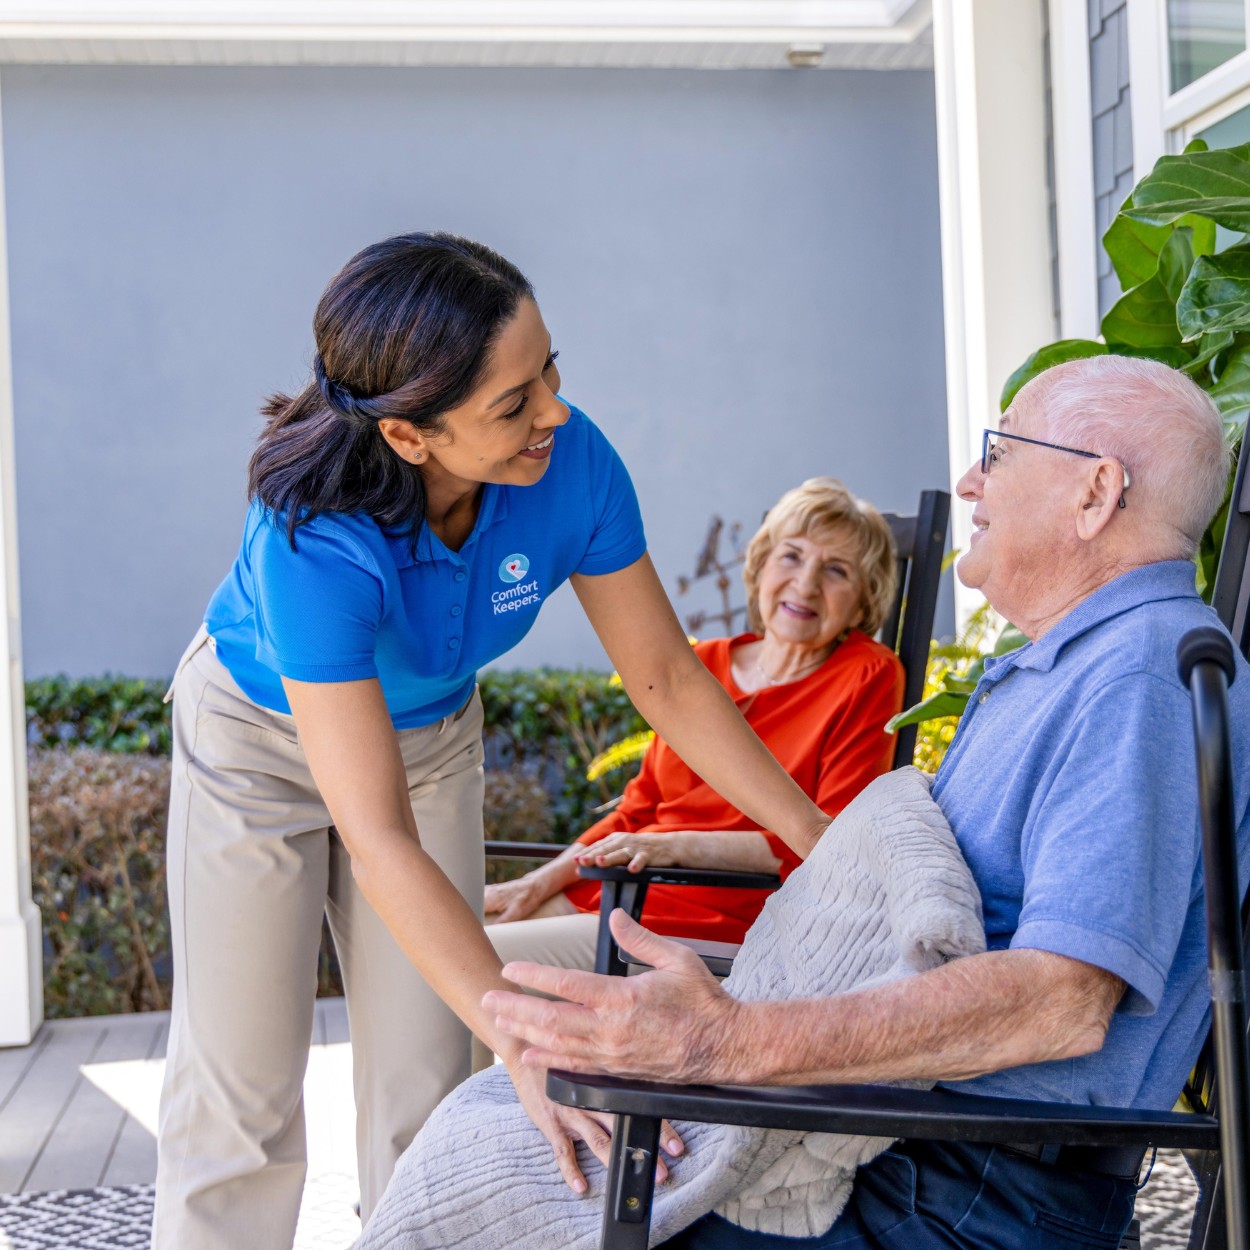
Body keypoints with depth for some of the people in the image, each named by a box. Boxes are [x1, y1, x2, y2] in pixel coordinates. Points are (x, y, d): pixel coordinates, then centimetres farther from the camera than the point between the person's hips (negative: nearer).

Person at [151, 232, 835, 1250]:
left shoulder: (570, 462, -29)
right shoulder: (314, 542, -41)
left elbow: (667, 678, -14)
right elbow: (379, 843, -44)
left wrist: (822, 836, -17)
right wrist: (529, 1047, -51)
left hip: (432, 734, 4)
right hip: (263, 737, -3)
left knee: (425, 1081, 4)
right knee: (242, 1087, -1)